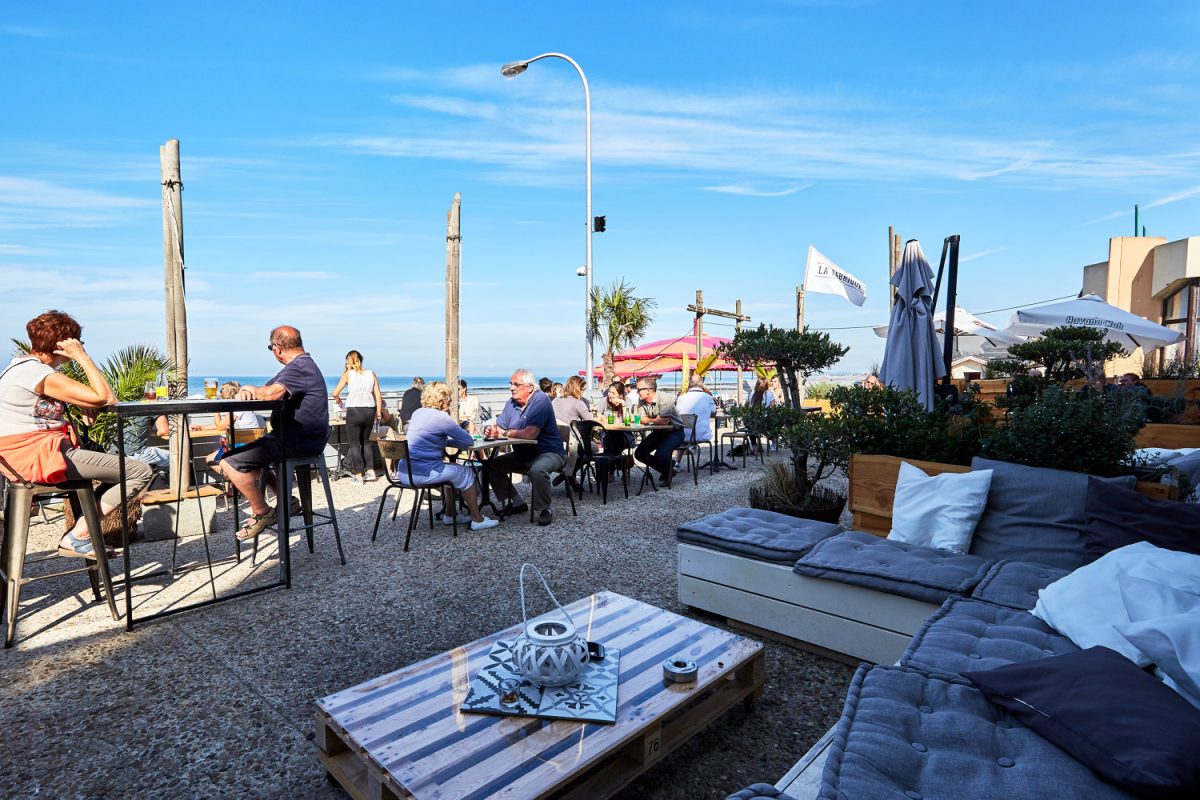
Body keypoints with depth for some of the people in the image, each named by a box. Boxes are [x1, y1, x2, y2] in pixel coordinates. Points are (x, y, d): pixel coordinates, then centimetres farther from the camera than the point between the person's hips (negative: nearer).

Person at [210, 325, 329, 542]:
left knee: (231, 463, -15)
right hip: (299, 439, 11)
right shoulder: (302, 365, 19)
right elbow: (270, 391, 15)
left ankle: (262, 513, 0)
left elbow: (271, 393, -32)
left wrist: (250, 389, -10)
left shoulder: (299, 367, -16)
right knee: (246, 451, 27)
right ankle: (285, 499, 21)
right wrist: (247, 392, -7)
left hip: (299, 442, -11)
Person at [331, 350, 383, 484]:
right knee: (366, 441, 20)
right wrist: (378, 413, 10)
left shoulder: (347, 374, -1)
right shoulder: (371, 374, 6)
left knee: (355, 443, 7)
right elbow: (378, 396, 3)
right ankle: (370, 471, 16)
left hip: (354, 411, -3)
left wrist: (339, 401, 17)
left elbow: (335, 393, -3)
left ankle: (358, 476, 6)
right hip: (370, 411, 3)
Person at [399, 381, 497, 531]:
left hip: (403, 471, 9)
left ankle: (449, 515, 34)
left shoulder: (418, 413, 13)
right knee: (466, 473, 9)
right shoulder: (440, 417, -12)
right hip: (421, 473, -9)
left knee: (451, 470, 29)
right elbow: (468, 440, -8)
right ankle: (477, 520, 13)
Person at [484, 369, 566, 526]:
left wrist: (504, 433, -16)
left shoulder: (540, 400, -20)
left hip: (549, 453, -8)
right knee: (492, 465, 5)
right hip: (522, 455, 8)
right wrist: (490, 430, -23)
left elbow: (530, 433, -30)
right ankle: (515, 504, 13)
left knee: (537, 470, -37)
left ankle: (544, 510, -13)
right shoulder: (512, 403, 5)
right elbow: (498, 427, 3)